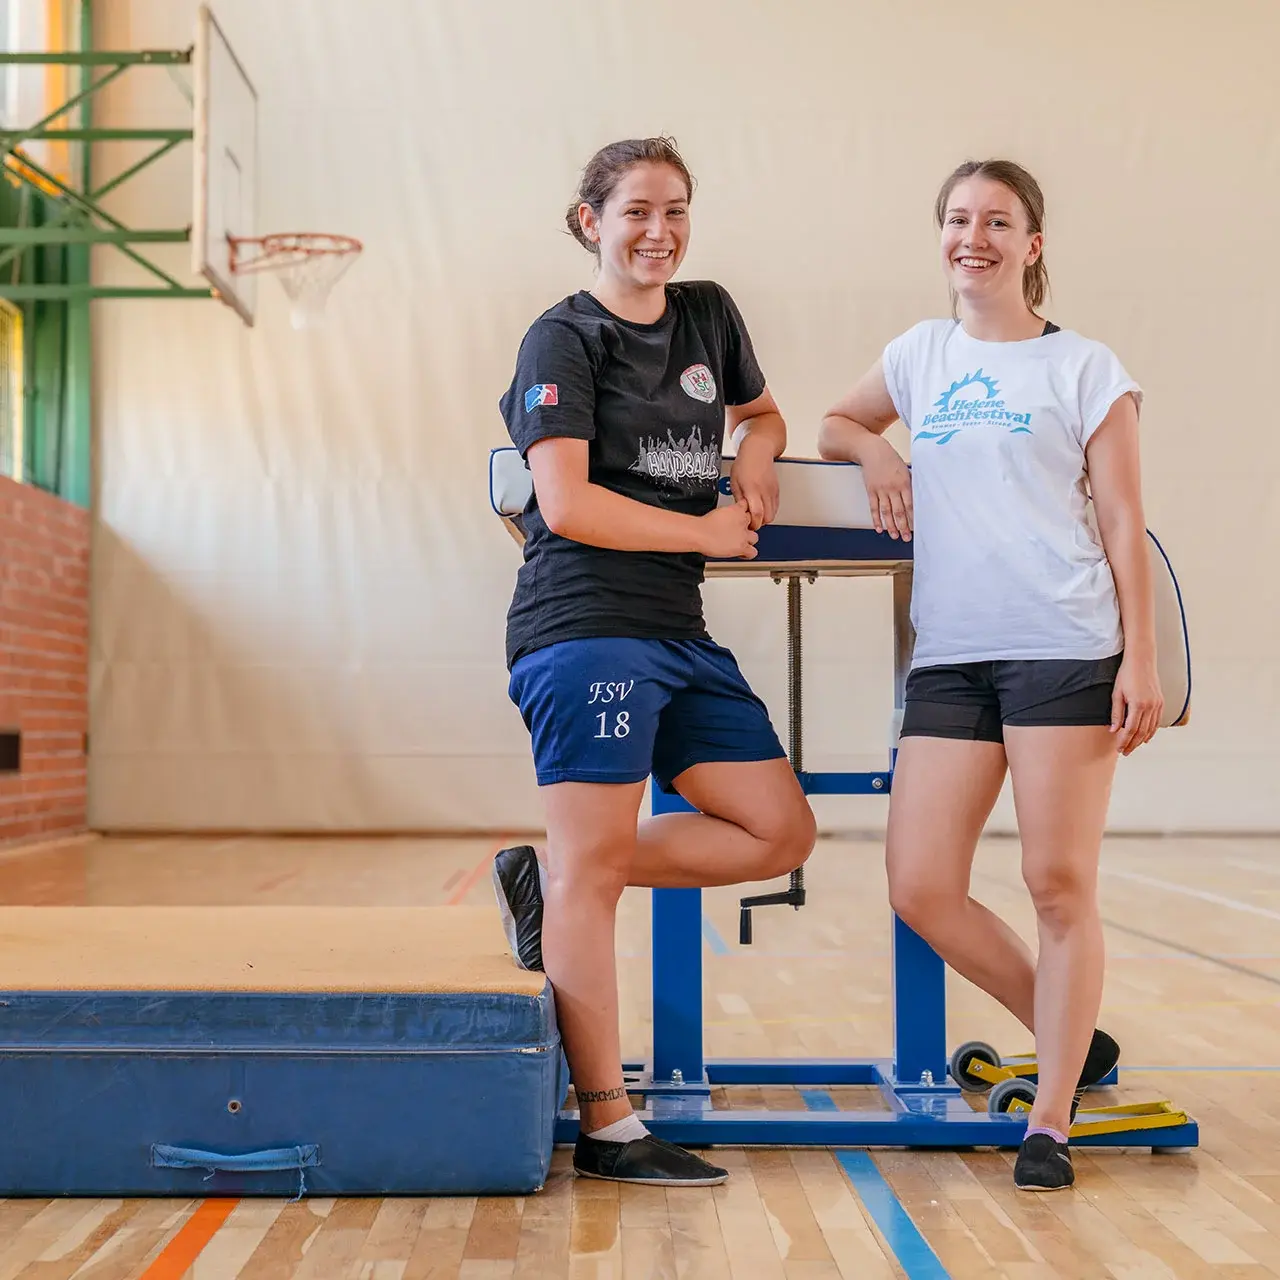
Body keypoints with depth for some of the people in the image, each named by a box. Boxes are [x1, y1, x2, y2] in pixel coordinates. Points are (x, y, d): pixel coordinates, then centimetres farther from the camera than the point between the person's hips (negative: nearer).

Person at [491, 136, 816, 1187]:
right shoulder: (563, 339, -3)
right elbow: (567, 505, -12)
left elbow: (760, 413, 34)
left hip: (680, 631, 8)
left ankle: (544, 877, 13)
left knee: (782, 834, 6)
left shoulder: (709, 314, 17)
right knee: (595, 870, -5)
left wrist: (757, 453, 10)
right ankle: (609, 1129, 4)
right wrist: (706, 531, -5)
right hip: (586, 626, -8)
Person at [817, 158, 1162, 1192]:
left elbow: (1124, 523, 3)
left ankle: (1052, 1119, 12)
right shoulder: (920, 353, 17)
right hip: (949, 653, 4)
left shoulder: (1083, 367, 6)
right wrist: (875, 448, 7)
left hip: (1065, 649, -4)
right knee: (921, 889, -1)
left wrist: (1142, 659, -6)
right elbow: (837, 425, 31)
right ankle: (1074, 1043, 20)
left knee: (1059, 884, -2)